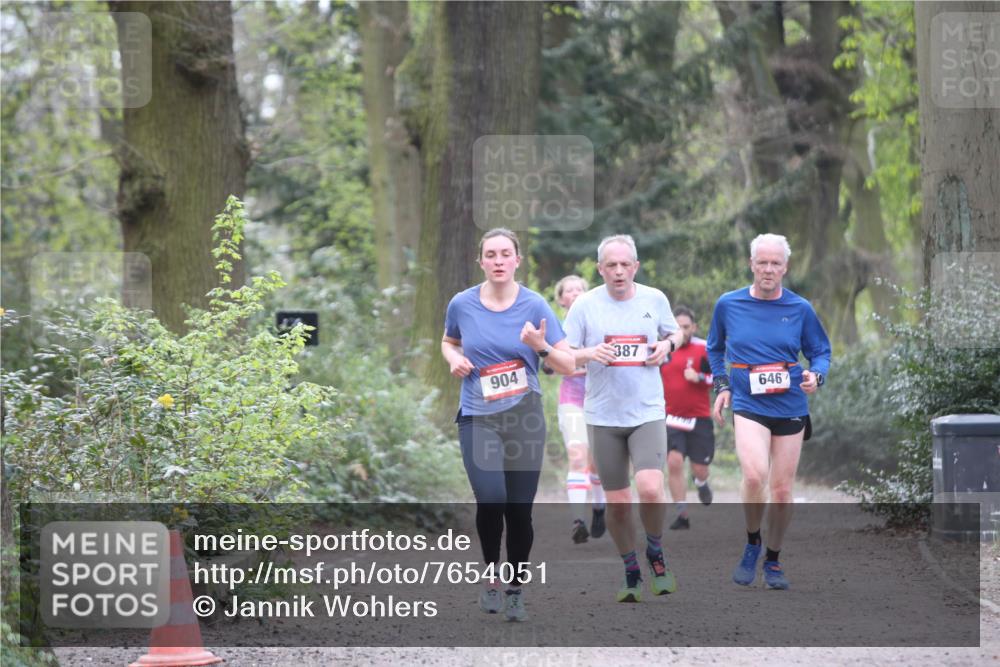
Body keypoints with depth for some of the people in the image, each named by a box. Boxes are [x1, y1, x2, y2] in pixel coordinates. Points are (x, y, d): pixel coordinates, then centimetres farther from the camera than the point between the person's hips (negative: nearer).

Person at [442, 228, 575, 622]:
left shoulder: (534, 306, -3)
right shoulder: (462, 304, 0)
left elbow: (569, 366, -2)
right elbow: (448, 341, 22)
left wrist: (541, 346, -20)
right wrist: (454, 358, -1)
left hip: (525, 417, 0)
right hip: (477, 417, 0)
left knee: (520, 509, 1)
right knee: (491, 498, -20)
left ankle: (515, 591, 19)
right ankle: (491, 572, 5)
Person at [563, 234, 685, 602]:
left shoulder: (655, 299, 3)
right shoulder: (585, 304, -2)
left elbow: (674, 333, 20)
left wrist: (667, 344, -2)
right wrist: (588, 353, -19)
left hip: (647, 411, -1)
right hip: (603, 416, 1)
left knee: (650, 489, -19)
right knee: (617, 501, 5)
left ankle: (655, 553, 8)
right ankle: (631, 574, 22)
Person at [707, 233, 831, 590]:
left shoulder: (800, 309, 1)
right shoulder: (728, 304, 2)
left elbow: (820, 351, 10)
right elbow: (715, 349, 17)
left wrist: (816, 375, -12)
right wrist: (721, 385, 4)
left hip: (790, 406, 2)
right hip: (748, 404, -2)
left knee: (782, 489, 6)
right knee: (755, 474, -25)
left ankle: (773, 560, 25)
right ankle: (752, 544, 0)